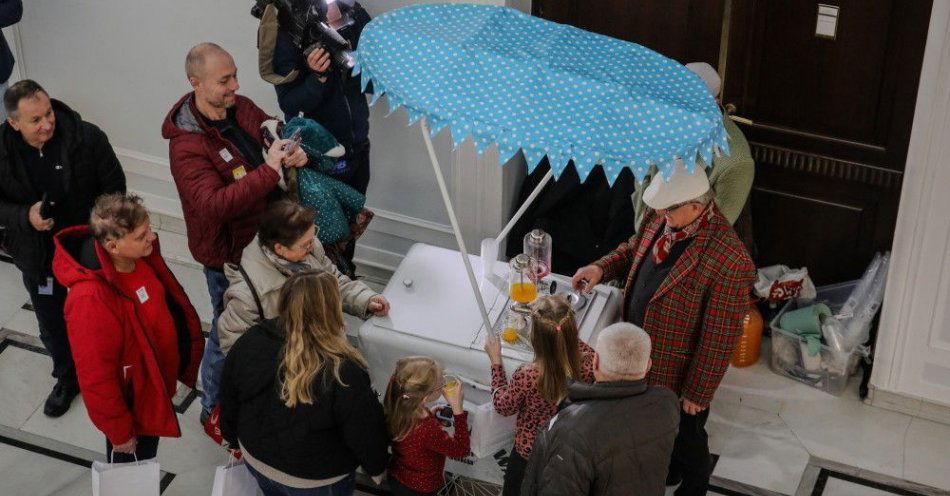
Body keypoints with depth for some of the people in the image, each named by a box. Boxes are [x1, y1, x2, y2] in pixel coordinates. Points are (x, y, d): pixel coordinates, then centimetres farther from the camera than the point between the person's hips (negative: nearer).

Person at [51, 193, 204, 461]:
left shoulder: (142, 255, -15)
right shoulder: (91, 300, -39)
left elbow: (174, 304, 5)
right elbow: (96, 377, -28)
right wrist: (119, 433, -17)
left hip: (155, 384, 7)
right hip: (130, 403, -7)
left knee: (147, 458, 32)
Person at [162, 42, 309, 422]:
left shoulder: (241, 108, -5)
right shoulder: (187, 146, -28)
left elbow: (277, 132, 10)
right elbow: (213, 205, -39)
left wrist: (296, 152, -15)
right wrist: (268, 171, -44)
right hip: (229, 253, -7)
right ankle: (214, 408, 35)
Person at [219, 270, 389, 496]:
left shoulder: (249, 344, -19)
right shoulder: (342, 373, -35)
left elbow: (229, 404, -2)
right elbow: (367, 433, -21)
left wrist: (236, 439, 16)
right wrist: (377, 466, -1)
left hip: (256, 460, 4)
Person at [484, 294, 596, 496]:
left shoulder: (527, 376, -36)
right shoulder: (588, 364, -27)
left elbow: (504, 407, -13)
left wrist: (496, 361, -7)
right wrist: (564, 331, 3)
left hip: (530, 452, -3)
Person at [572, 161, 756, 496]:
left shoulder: (728, 262, -36)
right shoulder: (664, 217, -14)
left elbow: (719, 340, -26)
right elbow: (635, 248, 9)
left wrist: (698, 393, -16)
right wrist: (602, 268, -9)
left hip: (677, 373, -7)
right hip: (641, 355, 7)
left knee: (684, 438, 22)